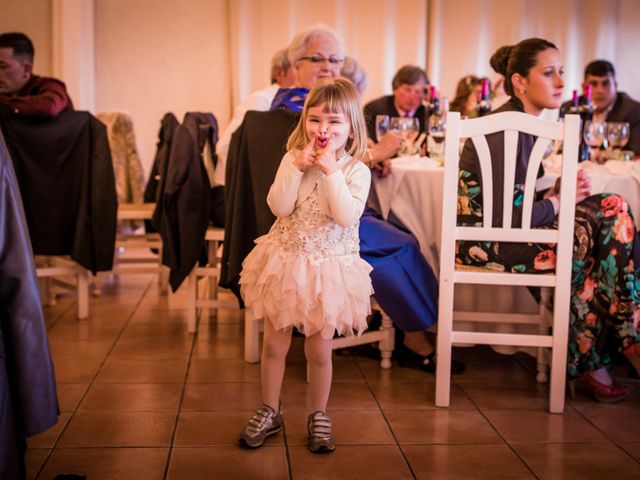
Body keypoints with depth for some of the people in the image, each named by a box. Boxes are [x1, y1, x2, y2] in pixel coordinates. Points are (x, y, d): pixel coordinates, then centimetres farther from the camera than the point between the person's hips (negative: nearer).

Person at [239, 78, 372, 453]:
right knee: (274, 344, 11)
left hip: (329, 268, -2)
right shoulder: (293, 159, -3)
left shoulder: (356, 170, -9)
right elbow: (279, 208, -14)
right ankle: (270, 412, 28)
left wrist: (331, 171, -24)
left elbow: (346, 217, -23)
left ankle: (319, 416, 27)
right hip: (286, 262, 2)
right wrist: (298, 168, -20)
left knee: (319, 350, 8)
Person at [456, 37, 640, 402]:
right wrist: (559, 201, -10)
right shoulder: (505, 129, -18)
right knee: (590, 239, -17)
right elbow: (503, 216, -24)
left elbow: (515, 201, 13)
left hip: (500, 232, 9)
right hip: (485, 242, -9)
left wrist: (558, 194, -5)